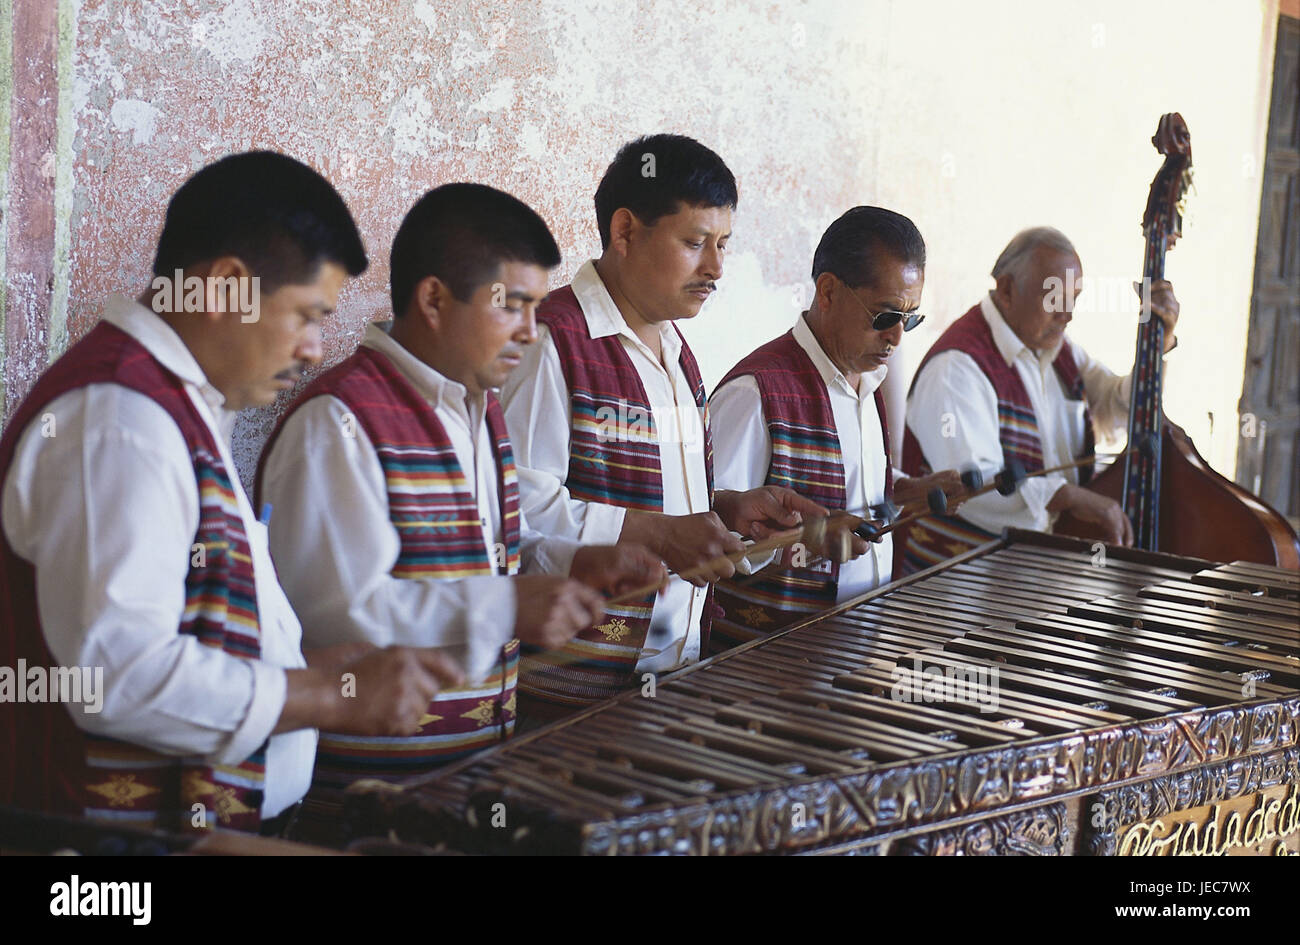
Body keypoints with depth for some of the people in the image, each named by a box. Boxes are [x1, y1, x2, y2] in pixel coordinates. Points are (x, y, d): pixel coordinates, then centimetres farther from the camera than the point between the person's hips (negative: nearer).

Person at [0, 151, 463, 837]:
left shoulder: (177, 408, 15)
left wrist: (307, 669, 11)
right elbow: (119, 673, -25)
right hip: (136, 833, -9)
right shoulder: (112, 420, -17)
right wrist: (335, 698, -19)